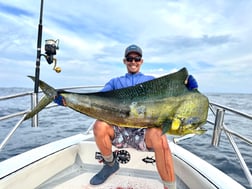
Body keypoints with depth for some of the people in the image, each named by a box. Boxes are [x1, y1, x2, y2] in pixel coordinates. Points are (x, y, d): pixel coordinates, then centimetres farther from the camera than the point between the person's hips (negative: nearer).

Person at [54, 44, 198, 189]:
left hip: (144, 131, -2)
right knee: (100, 126, -26)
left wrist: (186, 86, -20)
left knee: (158, 136, -34)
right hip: (120, 130, 3)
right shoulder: (115, 82, 18)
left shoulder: (151, 80, 15)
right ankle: (110, 165, 4)